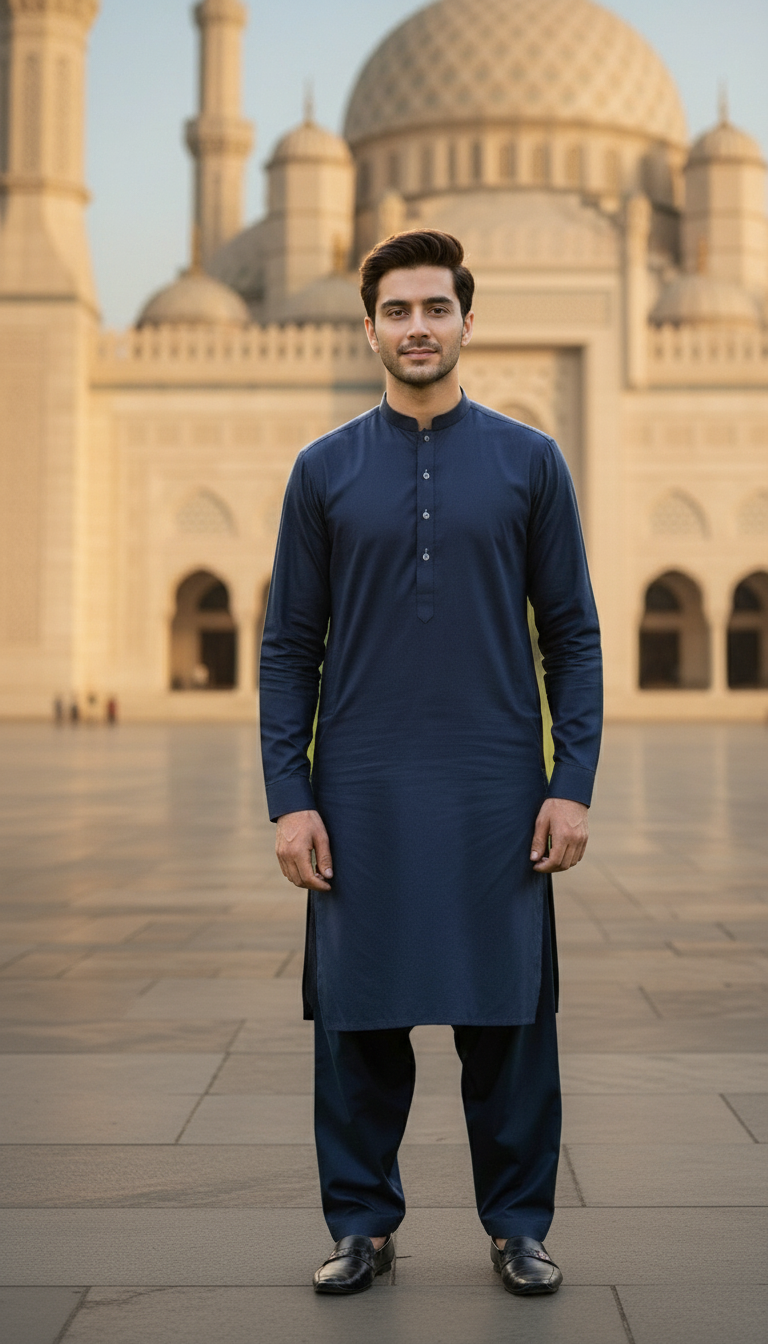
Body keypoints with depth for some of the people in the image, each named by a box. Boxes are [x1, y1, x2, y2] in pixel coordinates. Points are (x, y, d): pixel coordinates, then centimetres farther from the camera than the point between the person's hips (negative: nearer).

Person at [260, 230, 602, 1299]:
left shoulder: (529, 463, 4)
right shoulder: (326, 470, 5)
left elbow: (573, 634, 4)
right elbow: (290, 646, 4)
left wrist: (573, 785, -5)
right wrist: (288, 798, -4)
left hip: (497, 796, 0)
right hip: (362, 798, 1)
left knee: (507, 1018, 6)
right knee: (359, 1019, 7)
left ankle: (519, 1225, 21)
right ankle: (363, 1223, 22)